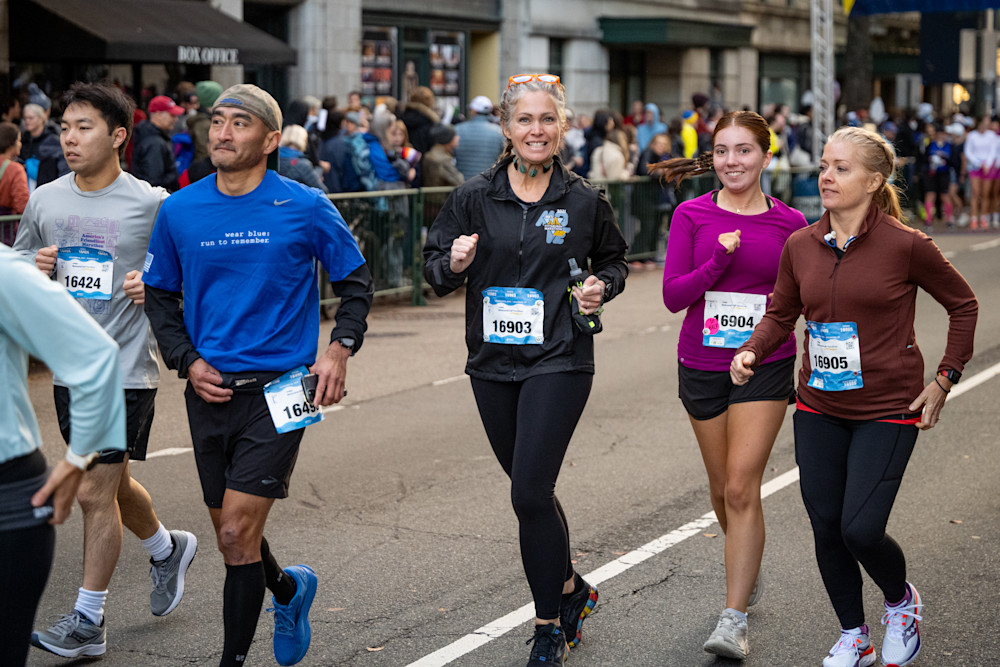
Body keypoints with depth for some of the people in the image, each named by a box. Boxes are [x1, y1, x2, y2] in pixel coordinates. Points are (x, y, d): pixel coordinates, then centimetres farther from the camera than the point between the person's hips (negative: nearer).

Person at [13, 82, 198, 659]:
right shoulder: (45, 200, 5)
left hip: (127, 368, -6)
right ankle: (167, 548, 46)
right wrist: (32, 269, -6)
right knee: (111, 486, 19)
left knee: (96, 493, -5)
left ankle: (89, 621, 7)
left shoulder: (152, 204, -8)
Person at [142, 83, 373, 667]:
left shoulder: (305, 208, -4)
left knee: (237, 534, -10)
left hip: (277, 389, -4)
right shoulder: (179, 211, 3)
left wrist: (340, 349, -5)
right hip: (210, 391, 4)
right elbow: (160, 295, 14)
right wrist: (187, 361, 0)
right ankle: (289, 588, 45)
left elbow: (356, 281, 8)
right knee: (230, 534, 14)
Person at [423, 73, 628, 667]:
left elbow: (614, 260, 15)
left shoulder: (585, 201, 0)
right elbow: (435, 267, 6)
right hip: (494, 363, 3)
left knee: (530, 494, -10)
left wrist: (601, 287, -6)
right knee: (530, 489, 14)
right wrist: (454, 265, -16)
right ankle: (571, 589, 38)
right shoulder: (474, 198, 2)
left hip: (560, 362, -3)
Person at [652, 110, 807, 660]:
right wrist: (717, 261, -21)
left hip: (764, 366, -2)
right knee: (722, 488, 15)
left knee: (742, 487, -12)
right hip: (702, 365, 2)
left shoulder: (789, 223, -2)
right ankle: (748, 575, 43)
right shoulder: (692, 215, -2)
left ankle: (733, 620, -8)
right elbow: (672, 296, -6)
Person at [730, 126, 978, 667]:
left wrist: (944, 381, -2)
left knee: (860, 530, -12)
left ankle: (901, 601, 22)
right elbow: (781, 314, 12)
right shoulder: (800, 246, 0)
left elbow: (963, 304, 1)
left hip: (888, 410, -4)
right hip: (819, 409, 5)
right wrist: (751, 351, -9)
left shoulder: (905, 245, -12)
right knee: (826, 527, 7)